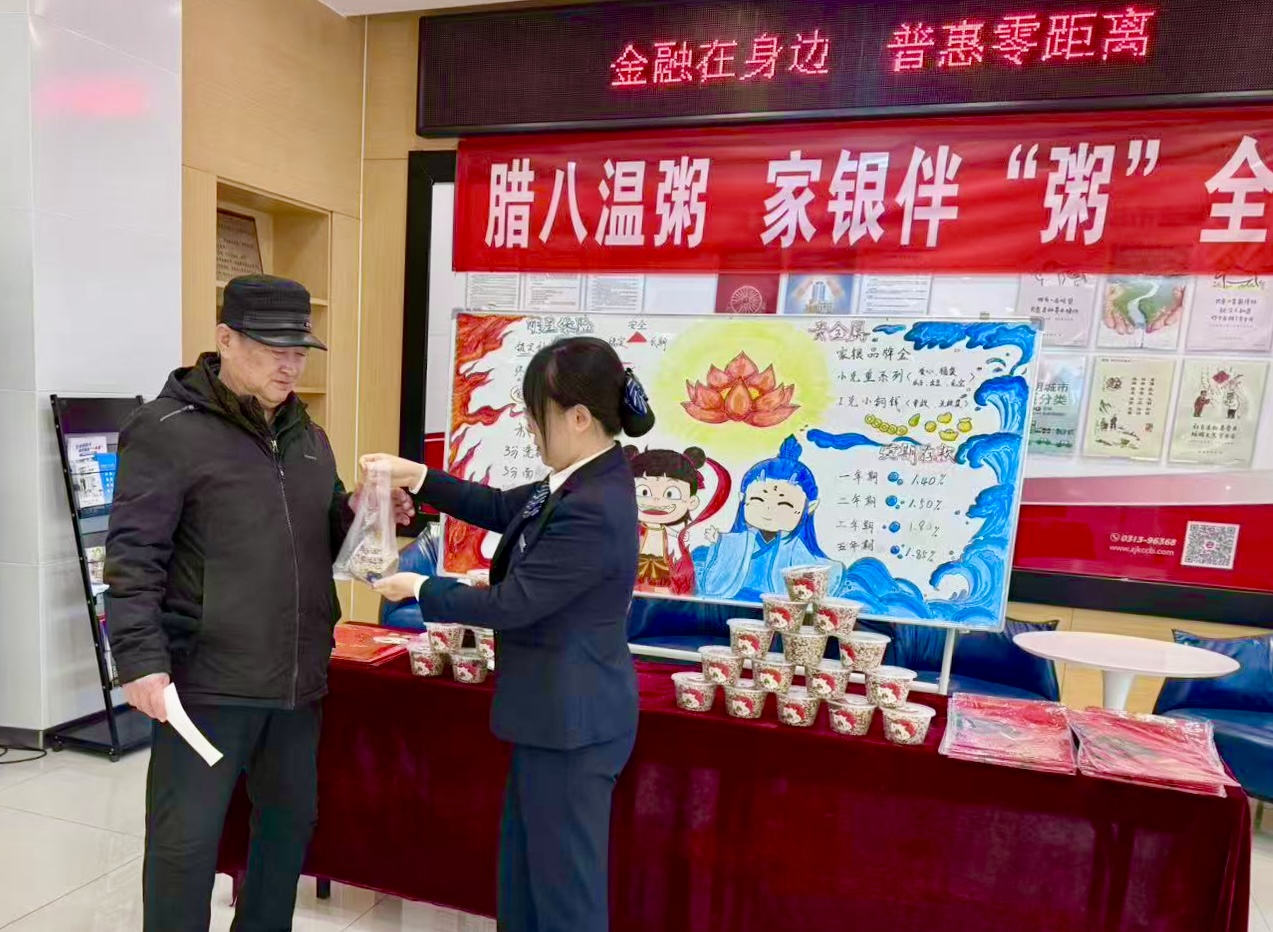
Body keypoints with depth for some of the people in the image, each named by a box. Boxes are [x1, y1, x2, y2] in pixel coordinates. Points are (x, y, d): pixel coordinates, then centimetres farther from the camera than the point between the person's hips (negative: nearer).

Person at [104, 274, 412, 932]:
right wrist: (142, 659, -18)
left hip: (297, 678, 7)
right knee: (186, 840, 6)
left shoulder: (307, 436, 11)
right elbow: (134, 557, -12)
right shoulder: (168, 430, -9)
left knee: (290, 819, 19)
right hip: (207, 680, -6)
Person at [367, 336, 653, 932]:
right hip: (555, 712, 10)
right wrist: (419, 478, 7)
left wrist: (419, 588, -8)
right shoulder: (585, 481, 1)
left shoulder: (592, 511, -29)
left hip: (571, 721, -10)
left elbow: (511, 604, -23)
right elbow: (504, 509, 14)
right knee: (524, 874, 24)